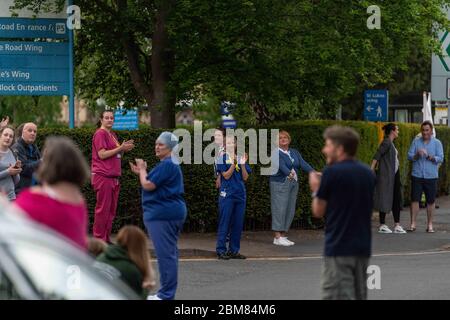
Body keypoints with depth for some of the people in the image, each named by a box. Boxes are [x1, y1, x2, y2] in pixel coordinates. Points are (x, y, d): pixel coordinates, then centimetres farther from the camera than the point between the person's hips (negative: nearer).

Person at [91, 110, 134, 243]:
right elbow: (102, 154, -15)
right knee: (103, 209, -7)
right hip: (103, 176, -9)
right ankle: (98, 239, -3)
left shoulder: (112, 135, 19)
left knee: (111, 210, 10)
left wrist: (124, 148, 5)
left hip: (113, 177, 9)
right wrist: (120, 148, -14)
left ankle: (106, 239, 16)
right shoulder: (100, 133, -8)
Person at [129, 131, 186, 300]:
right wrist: (141, 172, 15)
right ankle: (166, 293, 20)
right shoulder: (171, 163, 19)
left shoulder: (166, 165, -16)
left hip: (163, 215, -12)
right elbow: (156, 184, 22)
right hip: (172, 213, 12)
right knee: (169, 253, 14)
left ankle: (166, 295, -8)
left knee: (165, 254, -9)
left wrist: (142, 169, -1)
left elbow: (148, 185, -18)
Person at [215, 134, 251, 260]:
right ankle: (221, 250, 1)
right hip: (227, 194, -5)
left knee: (238, 224, 7)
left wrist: (243, 164, -9)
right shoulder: (222, 158, -2)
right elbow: (226, 175, -10)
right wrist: (234, 163, -21)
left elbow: (245, 177, 5)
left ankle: (234, 250, 15)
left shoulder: (240, 158, 11)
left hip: (240, 194, 5)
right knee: (224, 223, -3)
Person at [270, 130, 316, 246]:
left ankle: (283, 236, 10)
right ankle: (277, 237, -11)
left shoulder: (294, 153, 14)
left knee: (290, 210, 5)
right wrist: (289, 174, -40)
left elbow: (303, 163, 0)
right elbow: (282, 165, -22)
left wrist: (313, 172, -18)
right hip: (280, 183, -6)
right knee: (280, 208, -10)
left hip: (293, 183, 7)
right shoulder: (276, 153, -5)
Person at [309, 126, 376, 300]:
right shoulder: (368, 173, 11)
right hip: (362, 247, 7)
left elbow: (318, 212, -5)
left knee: (339, 298, -7)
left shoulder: (332, 172, -11)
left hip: (338, 248, -7)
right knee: (359, 296, 13)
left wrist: (315, 190, 13)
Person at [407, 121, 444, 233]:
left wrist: (429, 156, -21)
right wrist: (417, 155, -18)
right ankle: (413, 224, 0)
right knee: (414, 199, -4)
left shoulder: (437, 143, 4)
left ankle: (430, 225, 12)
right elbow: (409, 156, 3)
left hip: (431, 176, 0)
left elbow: (440, 158, -4)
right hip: (417, 176, 1)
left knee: (431, 201, 3)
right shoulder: (416, 142, 8)